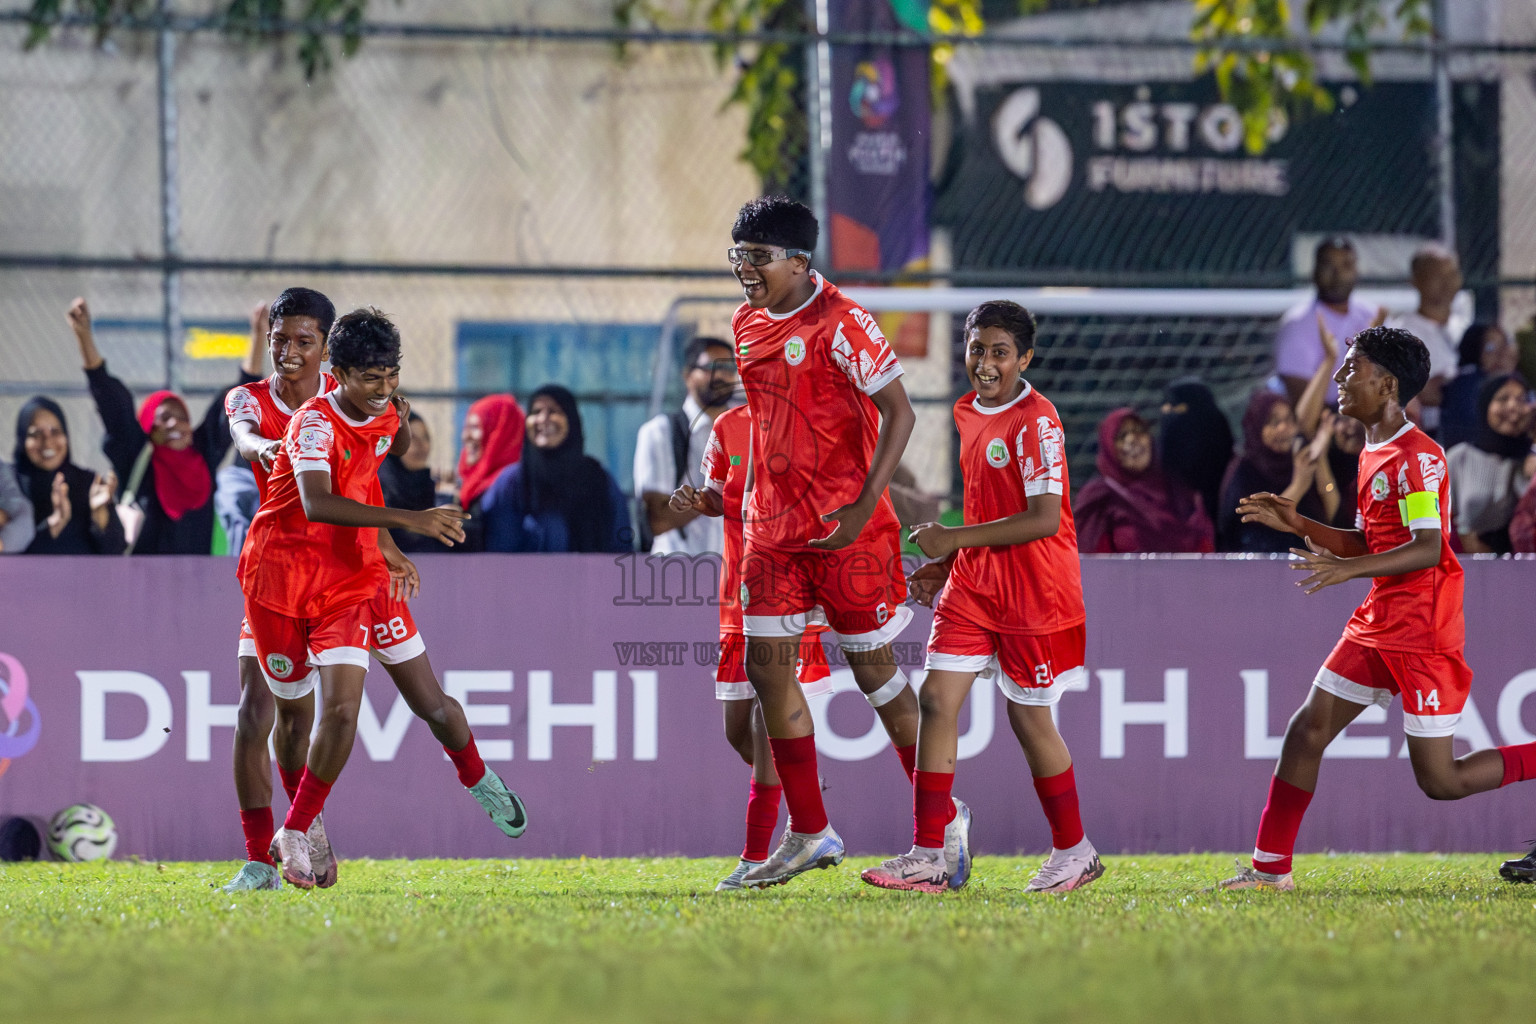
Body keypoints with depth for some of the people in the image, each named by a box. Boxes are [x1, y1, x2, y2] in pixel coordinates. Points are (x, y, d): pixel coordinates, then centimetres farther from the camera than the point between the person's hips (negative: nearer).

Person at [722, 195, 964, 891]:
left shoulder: (840, 324, -14)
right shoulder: (747, 325, 9)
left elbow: (898, 414, -15)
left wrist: (864, 507, -21)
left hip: (845, 527, -7)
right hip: (774, 525, 7)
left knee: (873, 670, 0)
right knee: (767, 668, 2)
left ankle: (944, 820, 14)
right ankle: (809, 835, 11)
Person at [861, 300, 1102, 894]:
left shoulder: (1035, 422, -16)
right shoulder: (968, 414, 10)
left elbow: (1043, 518, -23)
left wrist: (955, 539, -20)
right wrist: (946, 564, 11)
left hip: (1034, 595, -7)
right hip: (974, 587, 7)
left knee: (1030, 720, 3)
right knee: (936, 701, -4)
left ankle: (1074, 852, 21)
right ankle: (928, 859, -4)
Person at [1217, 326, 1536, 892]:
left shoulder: (1417, 456, -16)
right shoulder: (1374, 454, 14)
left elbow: (1428, 549, -24)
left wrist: (1347, 569, -31)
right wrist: (1300, 526, 11)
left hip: (1423, 634, -9)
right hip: (1377, 626, 9)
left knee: (1439, 780, -7)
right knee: (1309, 728, 3)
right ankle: (1270, 866, 7)